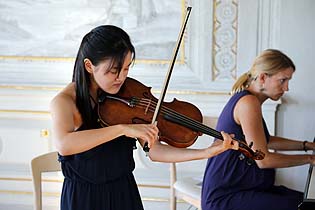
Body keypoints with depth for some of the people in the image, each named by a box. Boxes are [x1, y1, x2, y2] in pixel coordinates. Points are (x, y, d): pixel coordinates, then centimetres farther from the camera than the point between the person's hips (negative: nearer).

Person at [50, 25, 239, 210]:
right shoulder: (65, 101, -17)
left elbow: (153, 150, -10)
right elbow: (64, 145, -37)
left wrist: (208, 152, -20)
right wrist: (123, 129, -40)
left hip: (125, 193, 4)